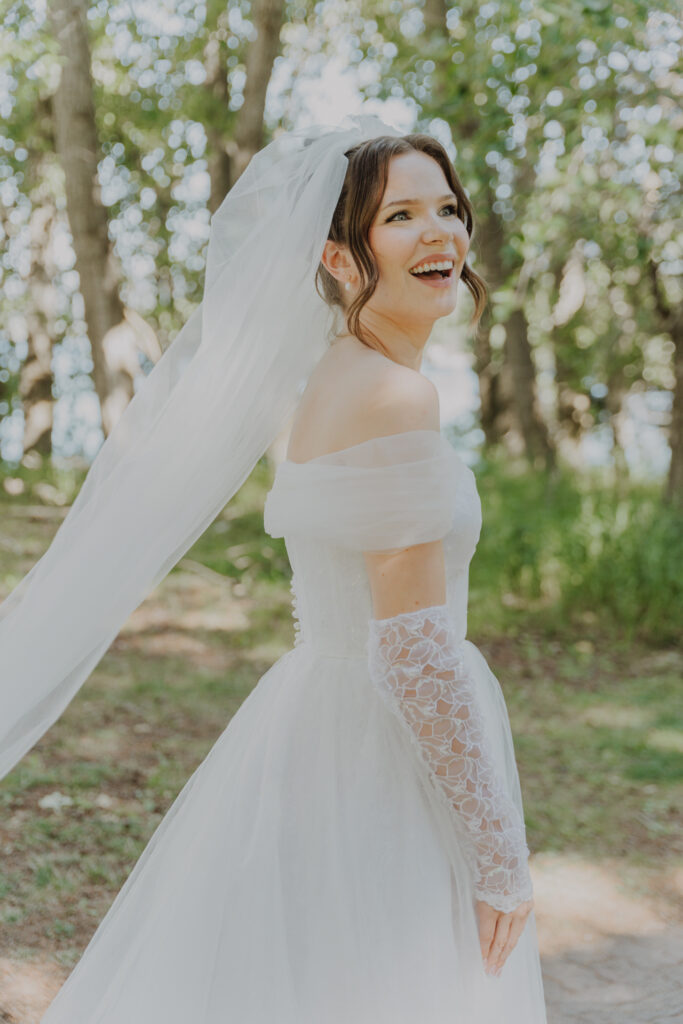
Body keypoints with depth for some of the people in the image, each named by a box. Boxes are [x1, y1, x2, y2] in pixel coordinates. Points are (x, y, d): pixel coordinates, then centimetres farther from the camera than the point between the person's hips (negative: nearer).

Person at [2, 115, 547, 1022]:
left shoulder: (329, 379, 8)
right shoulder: (395, 397, -21)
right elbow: (415, 649, -24)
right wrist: (500, 856, -16)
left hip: (314, 728, 9)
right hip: (382, 766, -9)